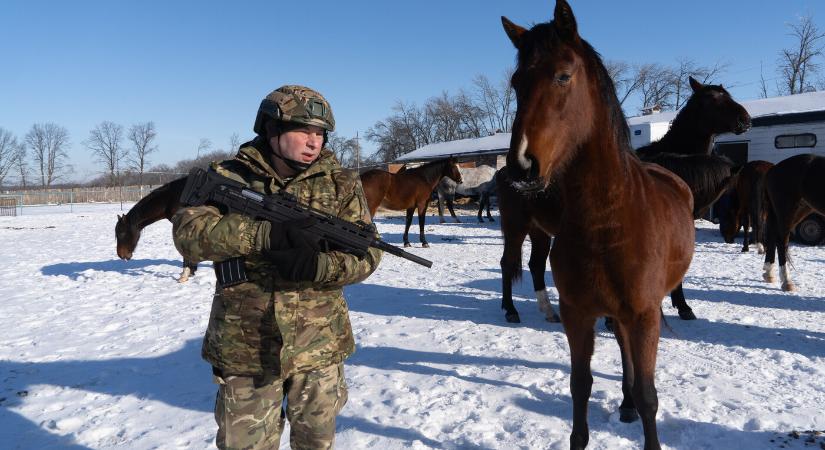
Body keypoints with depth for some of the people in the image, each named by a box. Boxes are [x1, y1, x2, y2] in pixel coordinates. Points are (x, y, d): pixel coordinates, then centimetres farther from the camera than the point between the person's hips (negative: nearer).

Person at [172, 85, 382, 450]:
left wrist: (318, 266, -24)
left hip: (319, 347, 2)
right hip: (246, 348, -1)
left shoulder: (341, 184, 0)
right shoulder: (227, 178, -4)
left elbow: (367, 251, -4)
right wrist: (269, 233, -32)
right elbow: (189, 233, -18)